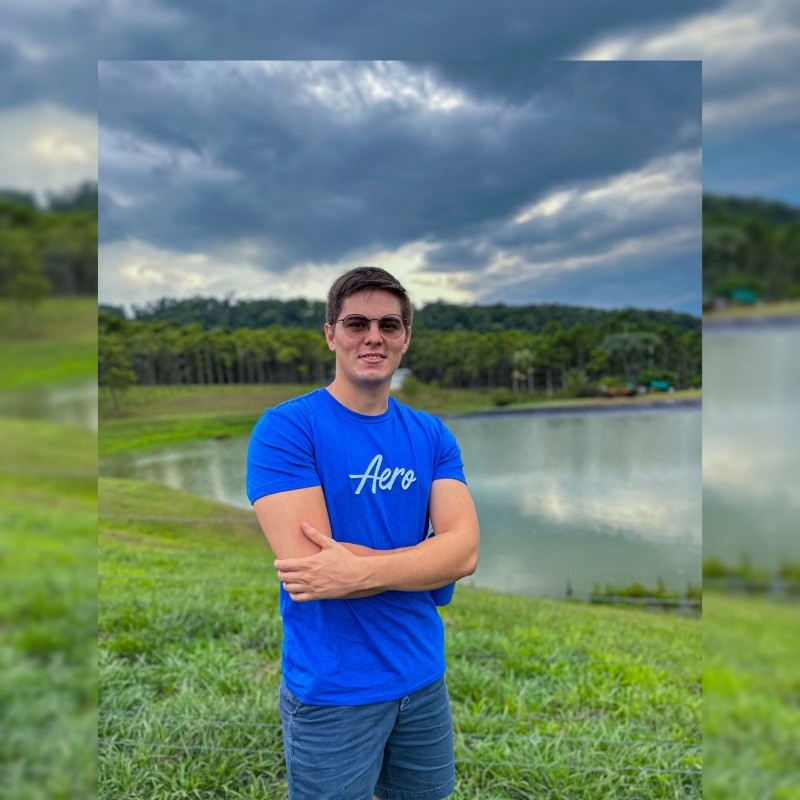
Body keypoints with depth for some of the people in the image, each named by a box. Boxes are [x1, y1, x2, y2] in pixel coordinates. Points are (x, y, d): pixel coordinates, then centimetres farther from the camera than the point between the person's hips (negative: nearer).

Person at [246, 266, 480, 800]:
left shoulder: (432, 435, -1)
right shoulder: (285, 429, -16)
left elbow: (465, 549, -12)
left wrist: (361, 570, -25)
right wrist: (427, 564, -14)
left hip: (422, 673, 5)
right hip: (332, 689, -4)